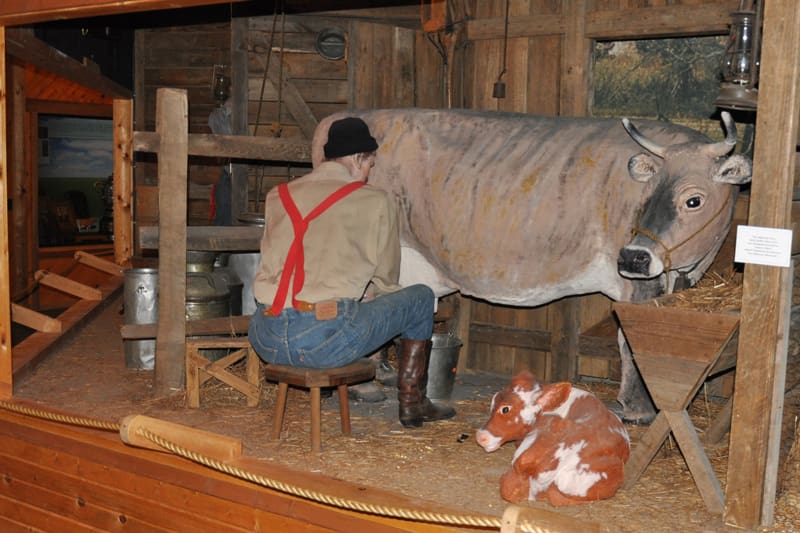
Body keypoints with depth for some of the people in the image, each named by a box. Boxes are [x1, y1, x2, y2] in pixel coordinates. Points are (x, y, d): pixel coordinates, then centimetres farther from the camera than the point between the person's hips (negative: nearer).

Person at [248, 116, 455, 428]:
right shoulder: (374, 201, 3)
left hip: (266, 342, 5)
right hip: (326, 340, -5)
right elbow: (386, 278, 12)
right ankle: (411, 402, 28)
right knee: (420, 297, 16)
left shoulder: (277, 196, 13)